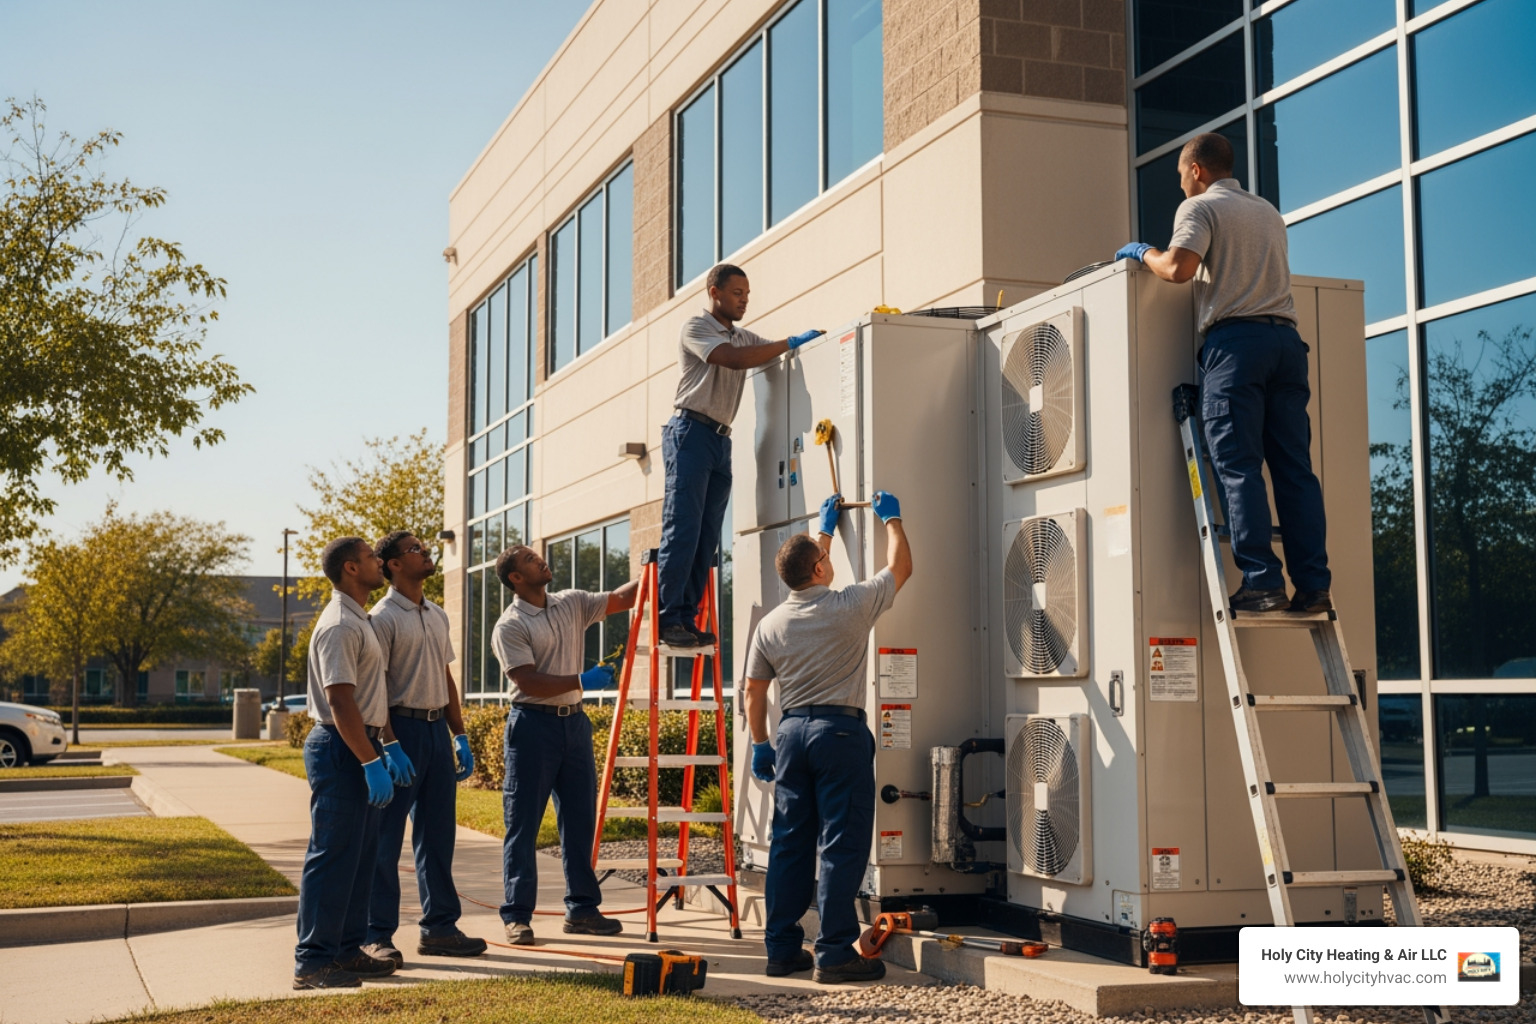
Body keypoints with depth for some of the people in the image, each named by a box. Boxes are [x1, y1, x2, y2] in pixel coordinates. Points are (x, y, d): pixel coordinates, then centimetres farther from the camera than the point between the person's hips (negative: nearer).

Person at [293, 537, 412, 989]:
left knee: (361, 854, 14)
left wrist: (390, 746, 18)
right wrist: (371, 763, -24)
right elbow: (340, 701, -23)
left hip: (361, 747, 11)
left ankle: (347, 949, 22)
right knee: (333, 856, -7)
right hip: (341, 749, -11)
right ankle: (312, 961, -2)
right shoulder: (339, 626, -17)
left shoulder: (360, 621, 17)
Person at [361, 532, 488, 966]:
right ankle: (377, 935, 4)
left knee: (438, 833, 12)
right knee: (386, 837, -2)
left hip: (437, 729, 8)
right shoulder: (384, 617, -9)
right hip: (402, 727, -8)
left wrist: (459, 735, 16)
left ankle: (440, 927, 20)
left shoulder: (438, 616, 15)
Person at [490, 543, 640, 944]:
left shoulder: (572, 604, 10)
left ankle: (582, 910, 17)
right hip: (533, 724, -6)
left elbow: (621, 599, 9)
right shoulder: (510, 626, -9)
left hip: (574, 721, 6)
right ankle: (517, 916, 4)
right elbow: (530, 682, -16)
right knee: (523, 824, -2)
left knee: (580, 820, 9)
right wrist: (582, 680, -19)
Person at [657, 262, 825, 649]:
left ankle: (686, 619, 4)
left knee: (707, 538, 2)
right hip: (691, 432, -7)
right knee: (682, 530, -12)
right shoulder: (695, 329, -1)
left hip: (721, 441, 7)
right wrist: (792, 342, -16)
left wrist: (812, 342, -3)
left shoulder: (744, 337, 23)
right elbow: (734, 360, -16)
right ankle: (668, 619, -12)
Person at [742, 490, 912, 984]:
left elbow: (754, 691, 18)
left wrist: (760, 745, 33)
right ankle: (834, 952, -6)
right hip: (841, 731, -5)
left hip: (792, 731, 6)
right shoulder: (849, 605, -7)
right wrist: (891, 518, 21)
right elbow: (901, 567, 7)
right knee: (841, 844, -4)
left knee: (789, 844, 9)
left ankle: (783, 948, 14)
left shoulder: (770, 624, 6)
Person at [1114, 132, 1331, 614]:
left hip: (1234, 340, -6)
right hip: (1285, 338, 6)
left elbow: (1179, 268, -13)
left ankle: (1262, 582, -14)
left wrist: (1144, 252, 7)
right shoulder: (1269, 213, 25)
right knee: (1295, 468, 3)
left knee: (1239, 466, -8)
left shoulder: (1200, 207, 3)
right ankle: (1314, 585, -1)